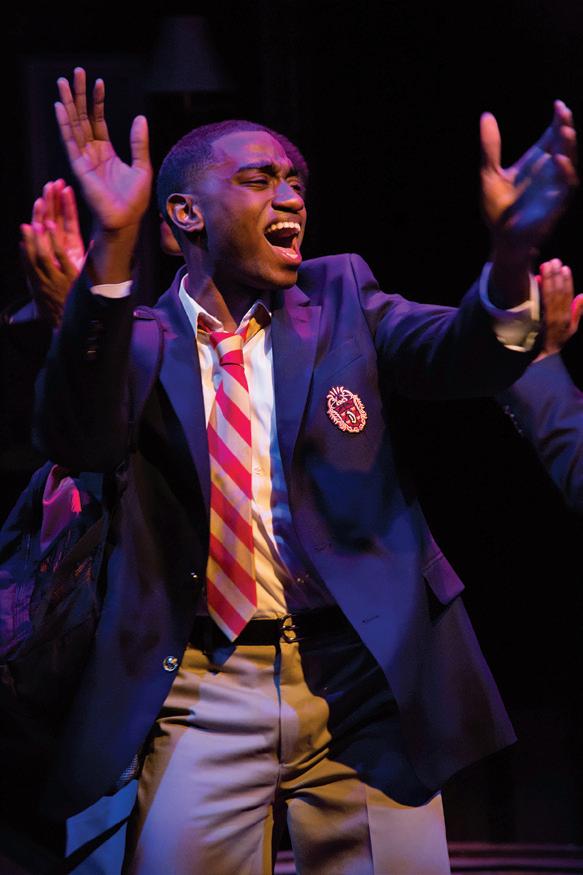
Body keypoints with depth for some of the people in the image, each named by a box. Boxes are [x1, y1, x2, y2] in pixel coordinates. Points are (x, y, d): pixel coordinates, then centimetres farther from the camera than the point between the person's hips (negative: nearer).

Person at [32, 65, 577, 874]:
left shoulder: (339, 294, 12)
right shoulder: (133, 336, 5)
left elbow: (453, 354, -7)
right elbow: (82, 443, -15)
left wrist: (511, 254, -30)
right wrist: (113, 246, -25)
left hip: (364, 682, 2)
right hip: (202, 693, -2)